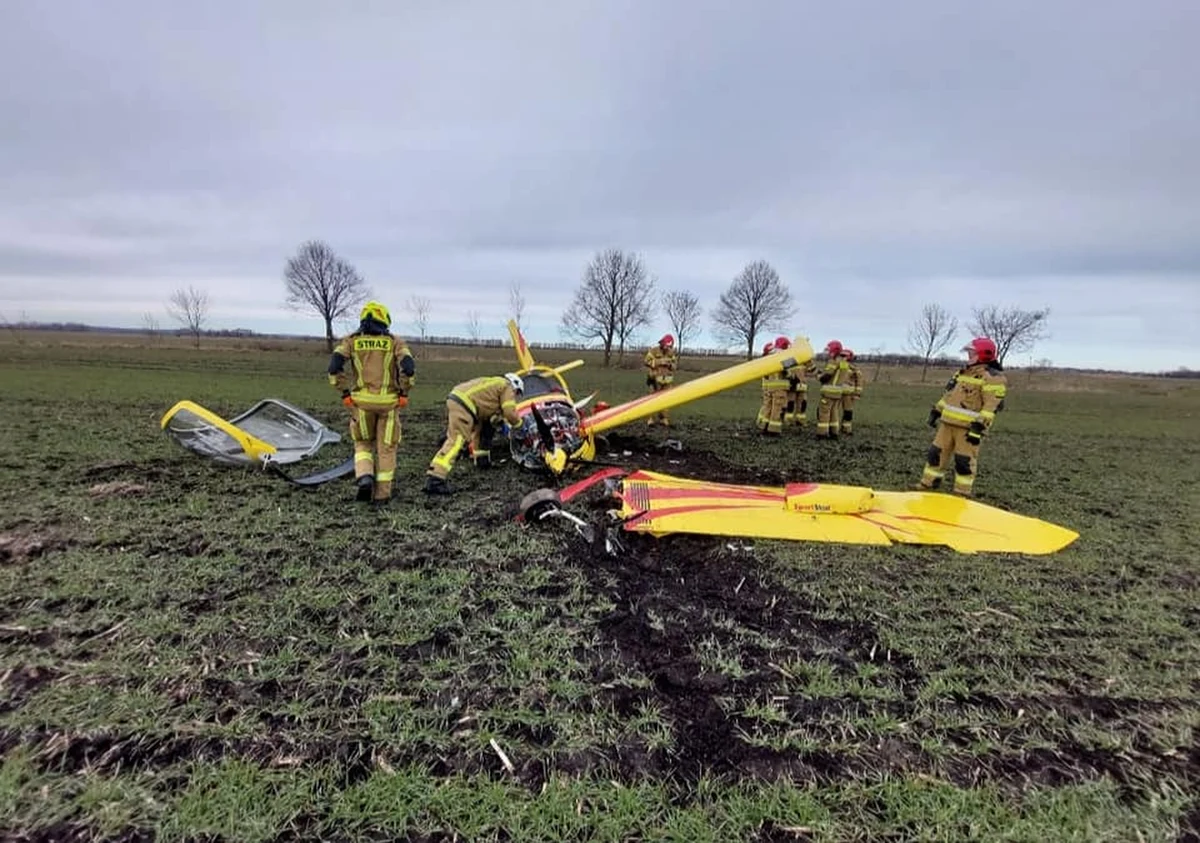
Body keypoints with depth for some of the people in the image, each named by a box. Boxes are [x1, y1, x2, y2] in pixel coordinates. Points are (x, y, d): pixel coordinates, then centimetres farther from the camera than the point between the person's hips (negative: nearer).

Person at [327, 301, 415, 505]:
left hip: (361, 402, 1)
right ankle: (381, 495, 12)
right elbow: (408, 367, -11)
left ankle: (364, 478, -3)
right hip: (388, 402, -1)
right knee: (386, 448, 10)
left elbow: (335, 366, -7)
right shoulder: (395, 341, 4)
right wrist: (403, 392, 0)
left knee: (363, 444, 21)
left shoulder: (351, 340, 7)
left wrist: (344, 392, 1)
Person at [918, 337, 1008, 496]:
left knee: (964, 460, -2)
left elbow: (991, 406, -18)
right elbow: (949, 394, 23)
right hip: (948, 422, 8)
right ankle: (928, 483, 21)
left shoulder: (993, 378, -11)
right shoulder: (963, 372, 16)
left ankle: (962, 494, 9)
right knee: (936, 452, 10)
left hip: (969, 427, -8)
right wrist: (936, 411, 19)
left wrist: (979, 427, -24)